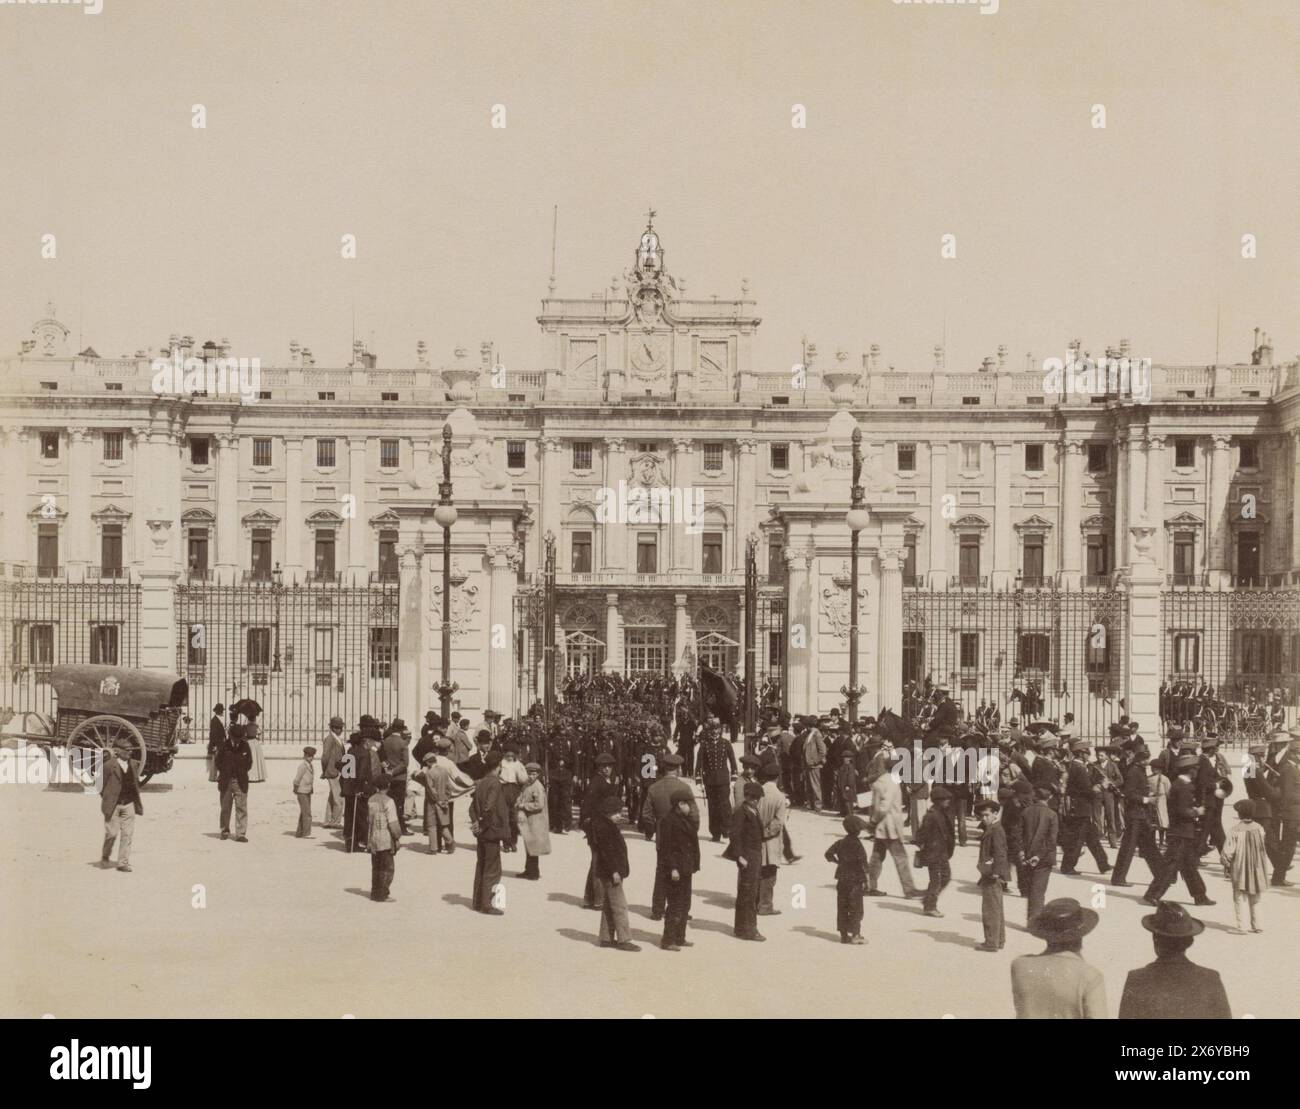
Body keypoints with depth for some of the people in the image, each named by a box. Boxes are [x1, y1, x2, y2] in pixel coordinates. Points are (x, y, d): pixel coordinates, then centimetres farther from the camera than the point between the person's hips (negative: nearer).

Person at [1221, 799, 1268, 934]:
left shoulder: (1235, 830, -16)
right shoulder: (1259, 829, -4)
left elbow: (1228, 851, -14)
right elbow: (1264, 849, 6)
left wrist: (1226, 867, -2)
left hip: (1240, 871, -4)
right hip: (1257, 869, 4)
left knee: (1240, 898, 3)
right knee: (1255, 899, 19)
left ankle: (1241, 927, -2)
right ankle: (1256, 925, 22)